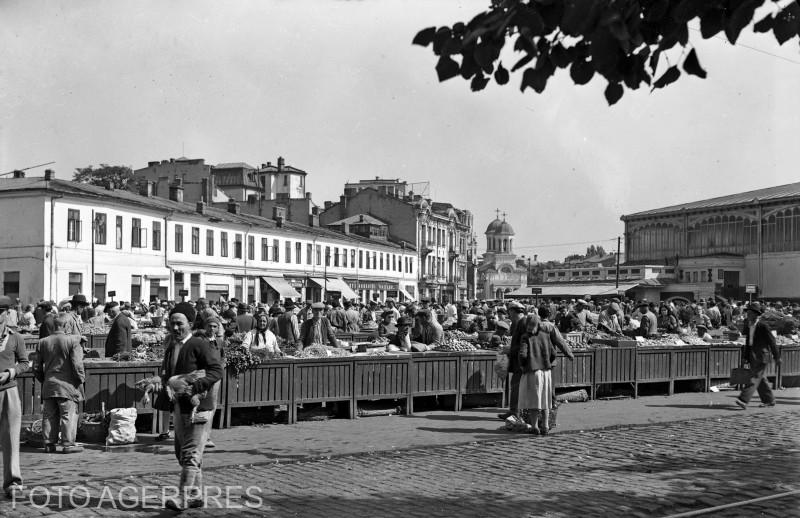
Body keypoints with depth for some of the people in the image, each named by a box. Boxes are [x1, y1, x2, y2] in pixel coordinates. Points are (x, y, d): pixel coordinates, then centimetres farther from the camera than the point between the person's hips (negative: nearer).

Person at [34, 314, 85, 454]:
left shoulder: (43, 342, 6)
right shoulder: (73, 341, -10)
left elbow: (37, 367, 10)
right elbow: (77, 364, -14)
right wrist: (81, 378, 0)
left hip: (48, 385, 5)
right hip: (66, 384, -5)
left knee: (49, 416, 11)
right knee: (69, 415, 1)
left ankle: (49, 444, 14)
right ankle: (68, 444, 1)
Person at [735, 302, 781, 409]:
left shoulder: (763, 327, -13)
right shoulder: (747, 325, 7)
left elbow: (772, 342, -7)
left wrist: (777, 357, -2)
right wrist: (745, 356, 16)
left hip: (762, 356, -8)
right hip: (753, 356, 8)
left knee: (754, 378, -12)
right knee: (761, 379, 14)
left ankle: (743, 400, -22)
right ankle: (769, 400, 26)